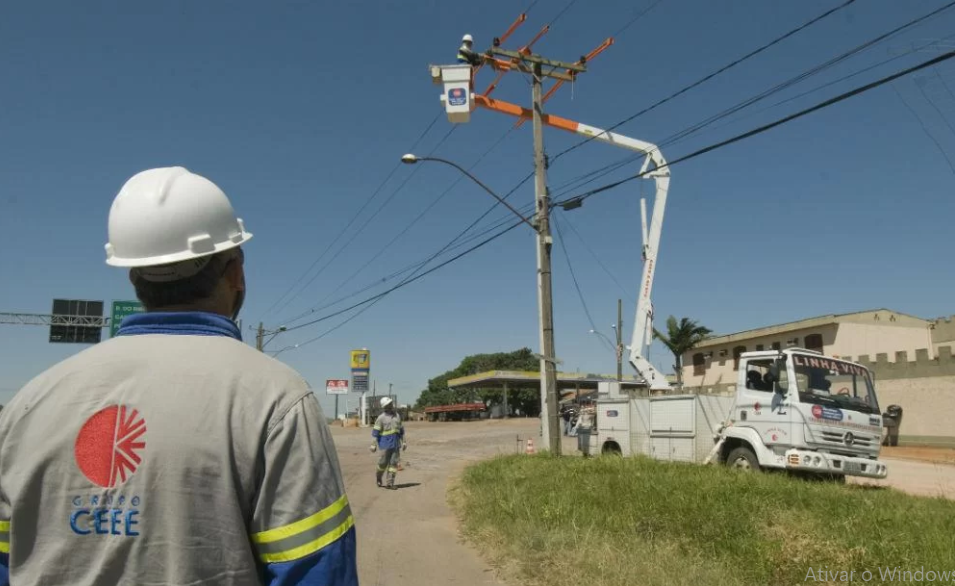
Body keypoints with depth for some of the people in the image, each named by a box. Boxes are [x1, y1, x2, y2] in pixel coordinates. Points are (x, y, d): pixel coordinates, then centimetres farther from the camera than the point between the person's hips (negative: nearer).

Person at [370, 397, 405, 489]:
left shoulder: (397, 416, 10)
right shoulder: (381, 418, -7)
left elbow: (400, 430, 15)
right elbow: (375, 432, -9)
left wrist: (403, 442, 11)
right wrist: (374, 445, -13)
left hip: (396, 444, 4)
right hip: (385, 444, -4)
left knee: (393, 462, -1)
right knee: (384, 462, 0)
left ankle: (390, 483, 1)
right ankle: (378, 476, 29)